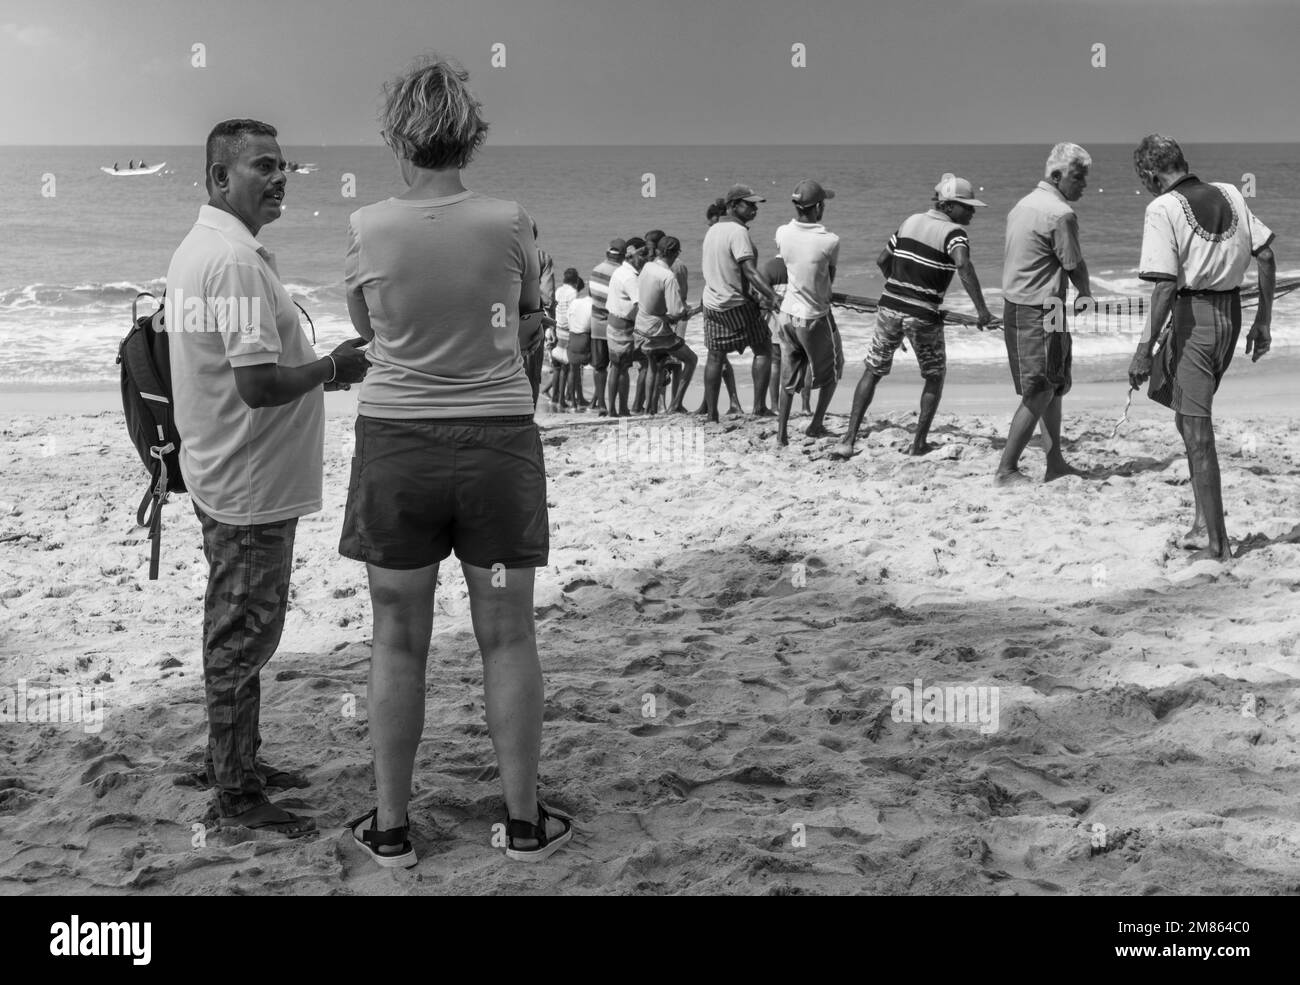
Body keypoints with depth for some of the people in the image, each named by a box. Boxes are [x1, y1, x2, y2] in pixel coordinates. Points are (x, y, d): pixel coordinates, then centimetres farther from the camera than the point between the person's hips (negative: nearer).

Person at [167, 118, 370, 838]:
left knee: (237, 633, 20)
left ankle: (232, 762, 34)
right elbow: (259, 383, -29)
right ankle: (237, 796, 10)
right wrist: (335, 368, -13)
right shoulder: (238, 261, -23)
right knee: (243, 637, 0)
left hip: (223, 475, 11)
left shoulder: (198, 248, 11)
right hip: (251, 483, -11)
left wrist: (325, 363, 10)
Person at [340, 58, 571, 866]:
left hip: (397, 441, 0)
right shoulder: (508, 223, -7)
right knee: (508, 637, 10)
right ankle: (525, 819, 20)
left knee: (399, 641, 11)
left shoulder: (368, 228, -7)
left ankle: (391, 826, 20)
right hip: (499, 439, 0)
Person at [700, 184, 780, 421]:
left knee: (715, 357, 11)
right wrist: (772, 297, -31)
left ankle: (711, 413, 14)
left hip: (712, 302, 8)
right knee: (763, 349, 4)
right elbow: (750, 271, -26)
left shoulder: (712, 230, 10)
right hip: (737, 304, -8)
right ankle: (759, 406, 0)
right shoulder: (738, 232, -17)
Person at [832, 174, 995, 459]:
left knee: (872, 372, 12)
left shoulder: (910, 221, 10)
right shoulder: (954, 233, -9)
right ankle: (920, 443, 17)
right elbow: (963, 265, -30)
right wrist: (982, 309, -33)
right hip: (923, 316, -5)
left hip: (890, 307, 5)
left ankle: (849, 440, 4)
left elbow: (882, 260, 17)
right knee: (935, 377, 17)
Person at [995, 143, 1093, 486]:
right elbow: (1075, 265, -8)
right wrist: (1085, 295, 13)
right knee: (1039, 393, -3)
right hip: (1040, 313, -10)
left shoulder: (1023, 204, 13)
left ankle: (1055, 463, 21)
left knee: (1053, 388, 16)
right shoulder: (1060, 214, -16)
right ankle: (1006, 470, -2)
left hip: (1013, 306, 10)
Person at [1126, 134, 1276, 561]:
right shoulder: (1230, 194, 8)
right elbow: (1266, 256, 8)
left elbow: (1165, 285, -18)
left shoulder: (1162, 209, -11)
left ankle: (1217, 542, 2)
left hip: (1194, 314, -7)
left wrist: (1145, 348, -15)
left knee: (1196, 430, -1)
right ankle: (1204, 521, 21)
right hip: (1231, 313, 7)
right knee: (1189, 417, 21)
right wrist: (1263, 321, 15)